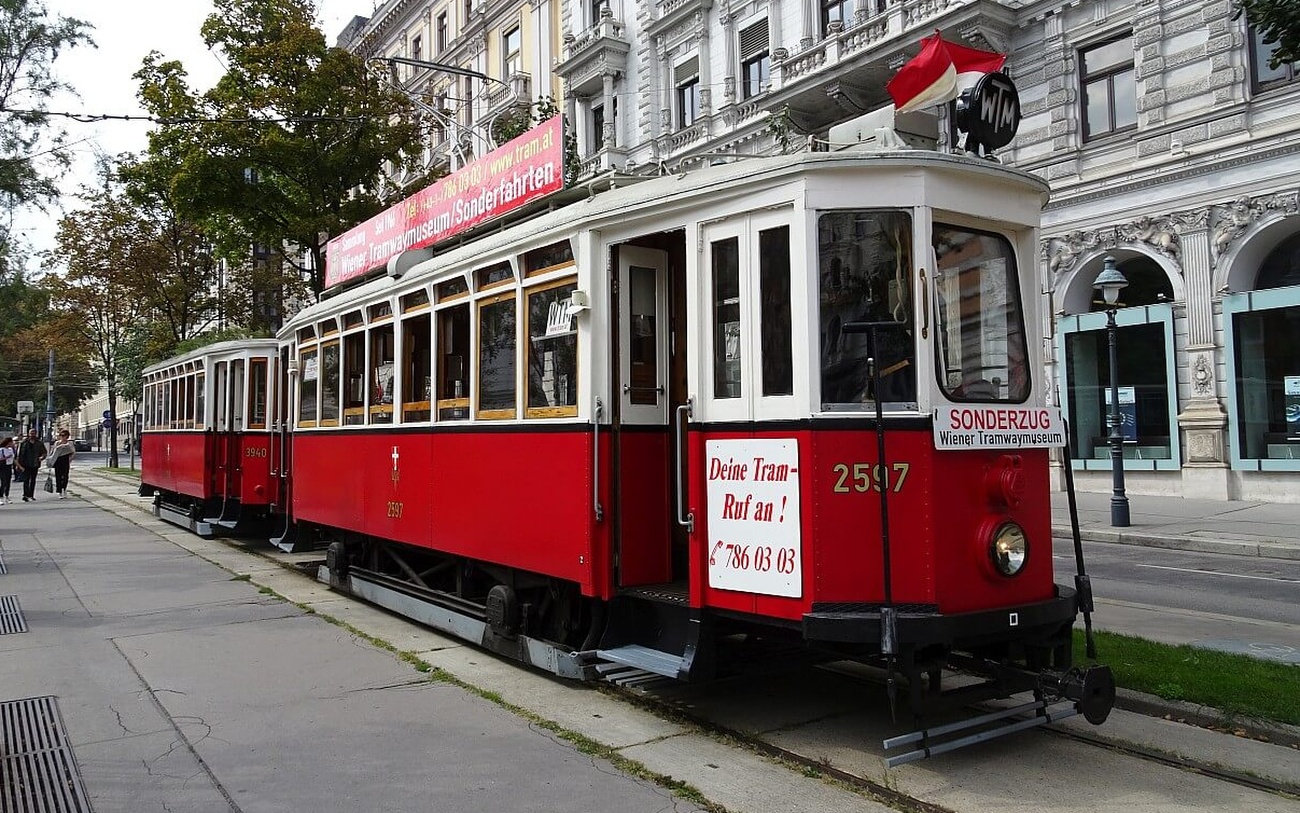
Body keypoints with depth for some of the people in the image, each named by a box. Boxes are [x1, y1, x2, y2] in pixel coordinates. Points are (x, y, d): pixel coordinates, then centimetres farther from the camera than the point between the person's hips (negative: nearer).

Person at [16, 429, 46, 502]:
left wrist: (42, 457, -16)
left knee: (33, 481, 9)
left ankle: (31, 496, 17)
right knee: (26, 480, -8)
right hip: (26, 465, -2)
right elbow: (20, 454, 3)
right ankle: (26, 495, -11)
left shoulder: (39, 443, 4)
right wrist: (19, 464, -2)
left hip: (35, 465, 2)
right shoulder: (24, 443, 0)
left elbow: (44, 452, 7)